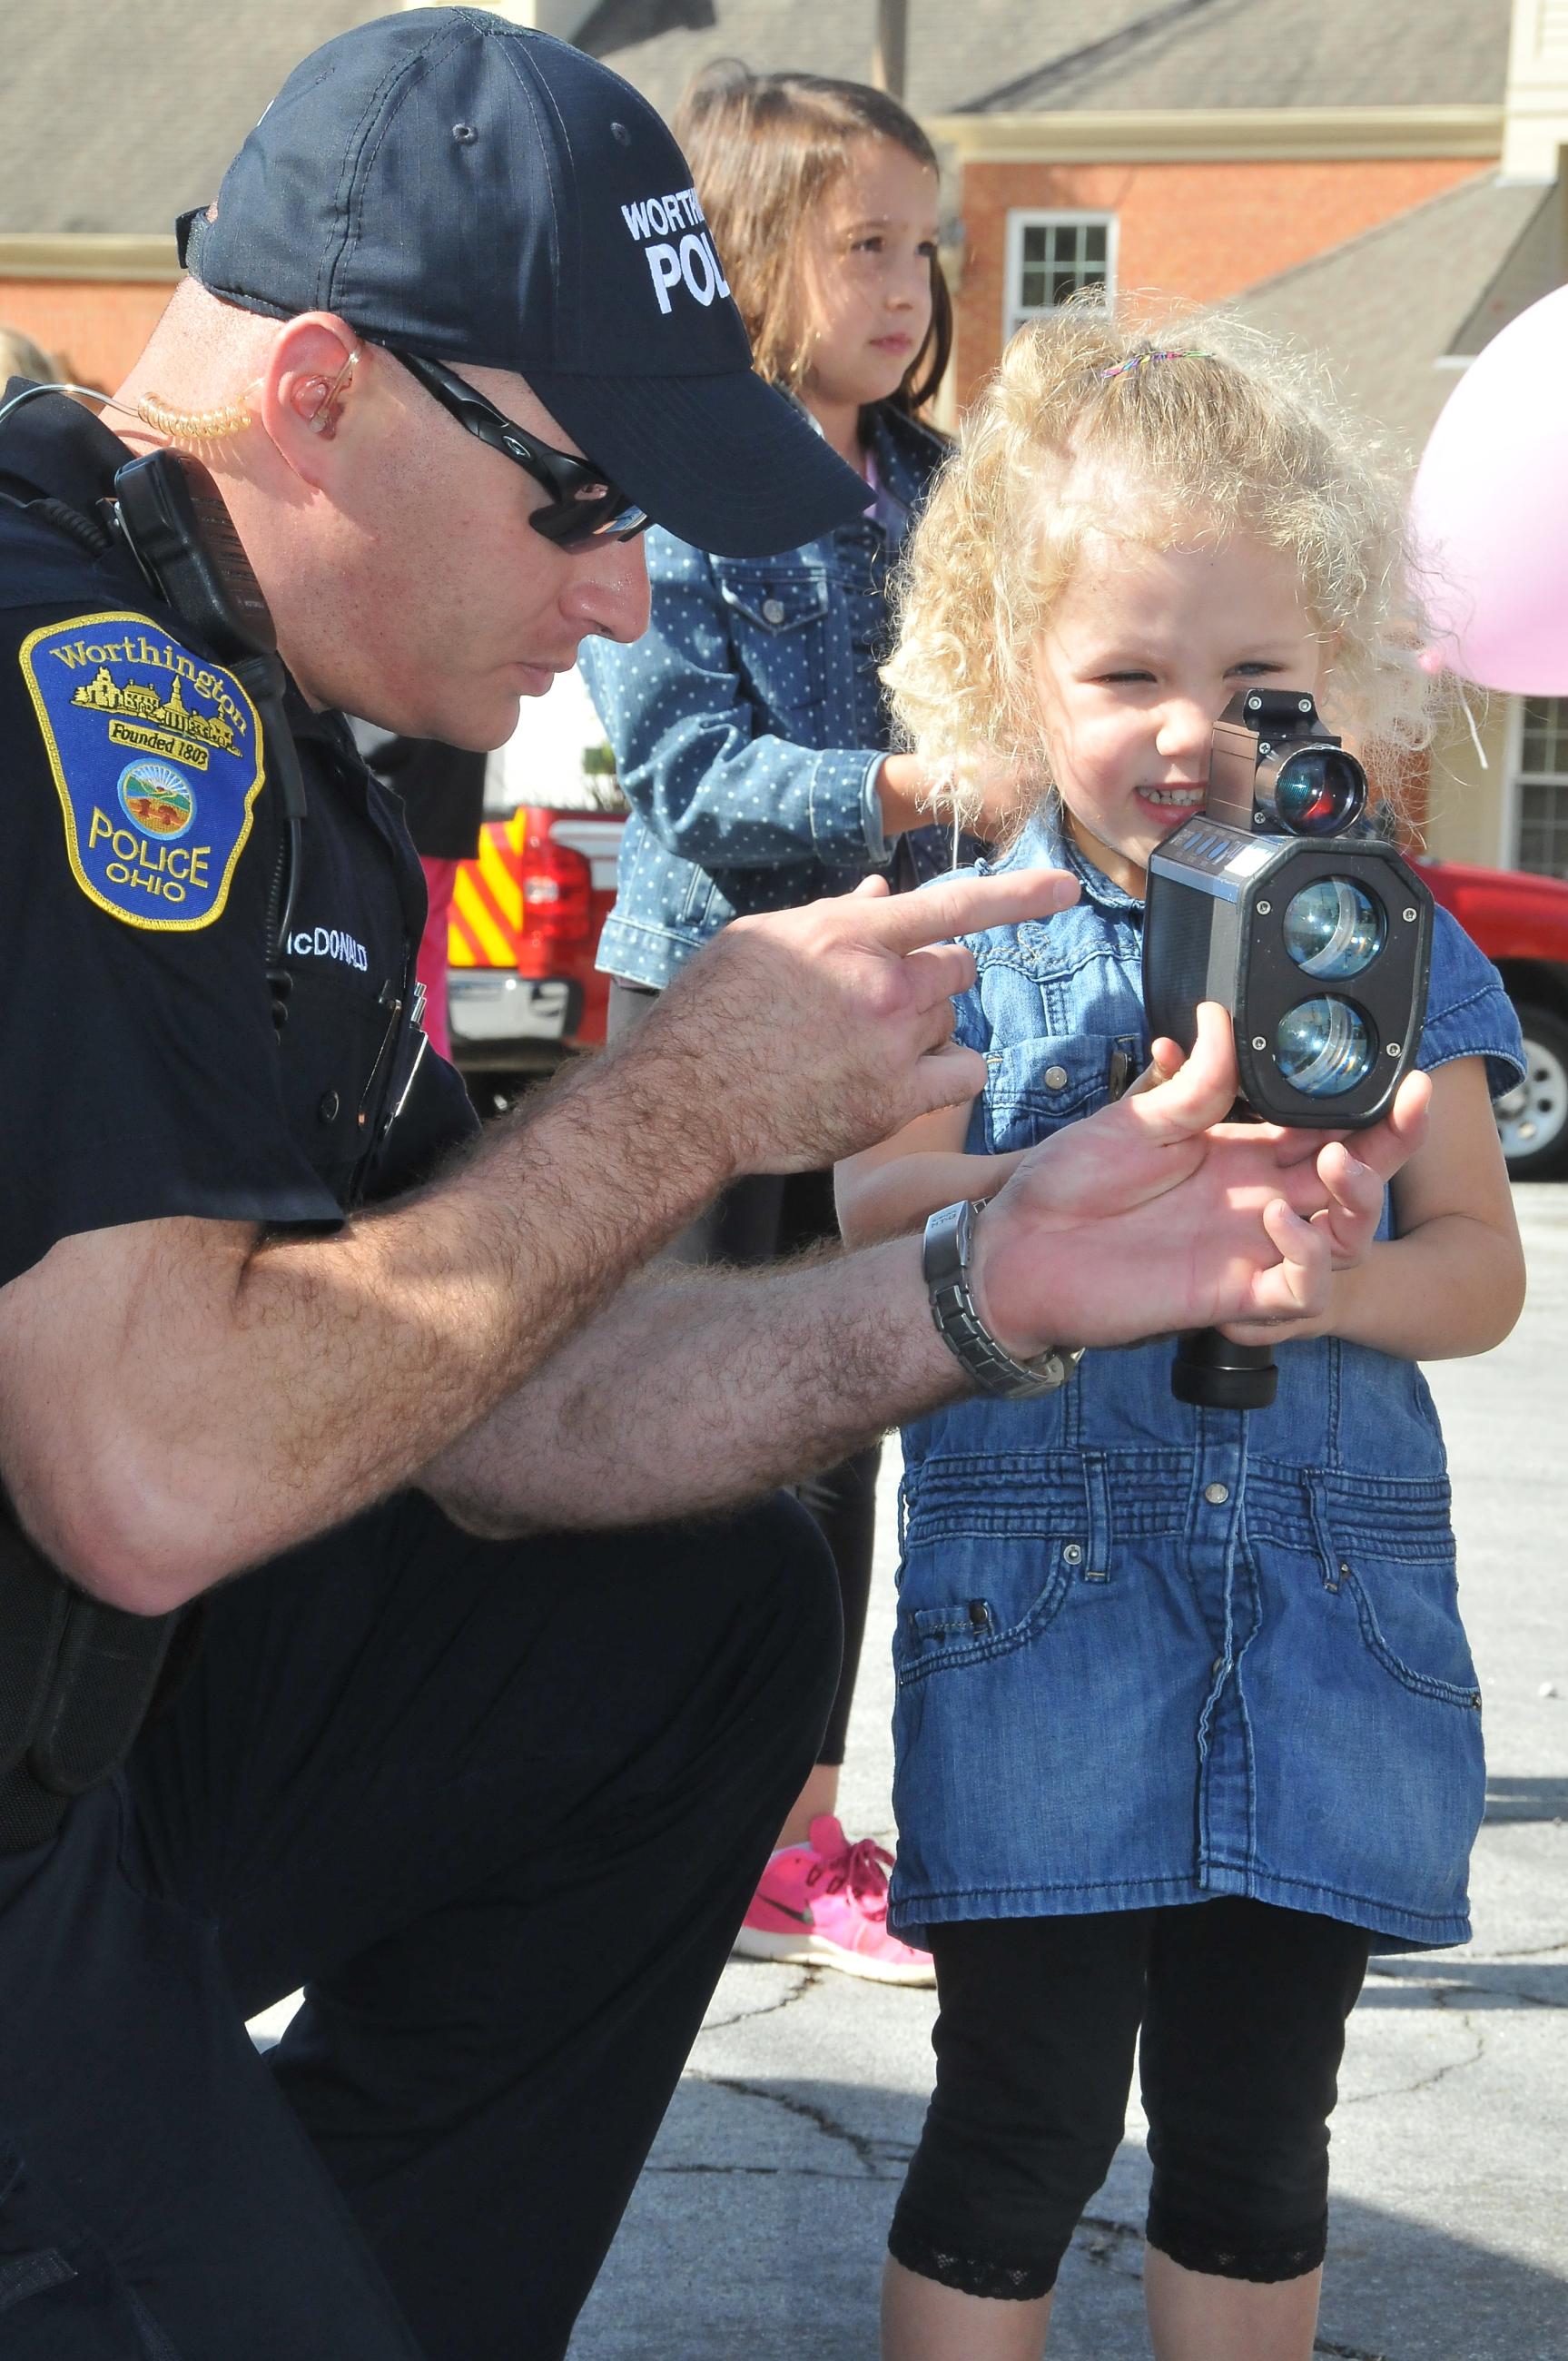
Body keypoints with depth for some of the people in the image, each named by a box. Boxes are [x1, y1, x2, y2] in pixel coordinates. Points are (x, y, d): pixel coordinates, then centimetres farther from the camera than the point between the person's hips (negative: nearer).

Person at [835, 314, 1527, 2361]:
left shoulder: (1390, 945, 6)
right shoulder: (969, 943, 1)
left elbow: (1479, 1268, 6)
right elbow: (862, 1227, -5)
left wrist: (1325, 1282, -15)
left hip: (1334, 1610, 2)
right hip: (1040, 1593, -2)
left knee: (1254, 2141, 12)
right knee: (1025, 2129, 0)